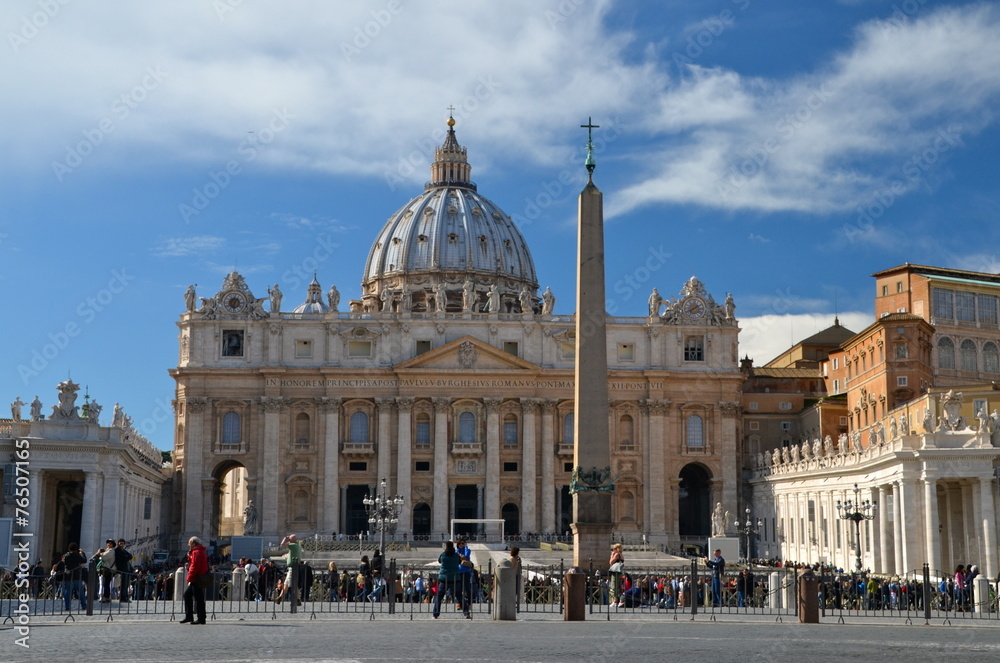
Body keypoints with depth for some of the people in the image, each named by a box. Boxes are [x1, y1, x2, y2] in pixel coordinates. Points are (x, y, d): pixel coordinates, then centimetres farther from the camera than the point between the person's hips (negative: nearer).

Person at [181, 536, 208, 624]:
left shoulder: (196, 552, -13)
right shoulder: (201, 552, 19)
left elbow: (195, 566, -20)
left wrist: (190, 578, -15)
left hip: (196, 580, -11)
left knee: (198, 598, -7)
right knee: (187, 594, 16)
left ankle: (201, 619, -4)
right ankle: (188, 616, 18)